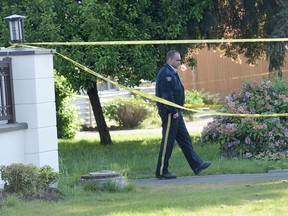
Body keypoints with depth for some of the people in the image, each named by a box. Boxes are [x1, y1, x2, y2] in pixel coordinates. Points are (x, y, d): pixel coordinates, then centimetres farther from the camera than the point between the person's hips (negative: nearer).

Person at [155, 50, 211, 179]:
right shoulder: (166, 74, -17)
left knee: (185, 139, 12)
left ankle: (197, 165, 16)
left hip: (175, 113, 11)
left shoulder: (171, 73, 17)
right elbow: (167, 95, -23)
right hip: (169, 113, -11)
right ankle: (161, 172, 0)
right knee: (167, 142, -5)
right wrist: (173, 111, -21)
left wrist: (177, 111, 16)